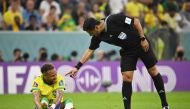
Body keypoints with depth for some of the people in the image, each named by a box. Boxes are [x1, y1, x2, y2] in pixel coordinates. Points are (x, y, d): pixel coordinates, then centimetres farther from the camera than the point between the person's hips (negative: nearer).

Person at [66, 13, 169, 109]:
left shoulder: (114, 19, -28)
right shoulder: (98, 37, -11)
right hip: (127, 51, 4)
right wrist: (77, 67, -5)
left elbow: (136, 21, -21)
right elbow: (90, 50, -1)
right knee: (126, 77, -10)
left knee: (153, 71, 3)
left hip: (141, 45, -4)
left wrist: (143, 39, -20)